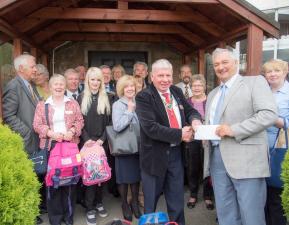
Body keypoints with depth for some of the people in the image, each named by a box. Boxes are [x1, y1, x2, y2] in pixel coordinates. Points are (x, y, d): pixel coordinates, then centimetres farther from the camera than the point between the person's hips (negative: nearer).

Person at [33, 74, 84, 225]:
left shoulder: (73, 103, 9)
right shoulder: (42, 105, 7)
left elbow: (79, 121, 6)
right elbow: (37, 125, 1)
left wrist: (72, 131, -12)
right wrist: (50, 133, -14)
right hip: (50, 146, -1)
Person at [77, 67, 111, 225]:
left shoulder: (106, 98, 7)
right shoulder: (81, 98, 3)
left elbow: (109, 122, 3)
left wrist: (102, 139, -9)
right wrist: (87, 139, -14)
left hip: (102, 142, 2)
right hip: (86, 142, -1)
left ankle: (98, 202, 24)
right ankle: (89, 208, 10)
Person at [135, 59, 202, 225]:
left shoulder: (177, 92, 7)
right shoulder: (144, 97, -13)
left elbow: (191, 111, 11)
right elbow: (150, 127, -23)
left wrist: (195, 120, -13)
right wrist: (179, 134, -22)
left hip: (176, 153, 5)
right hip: (155, 156, -5)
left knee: (177, 200, 18)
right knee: (151, 201, 14)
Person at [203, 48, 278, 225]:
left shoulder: (255, 82, -1)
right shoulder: (213, 94, 21)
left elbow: (269, 114, -14)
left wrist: (233, 129, -19)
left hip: (246, 160, -6)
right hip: (216, 157, 7)